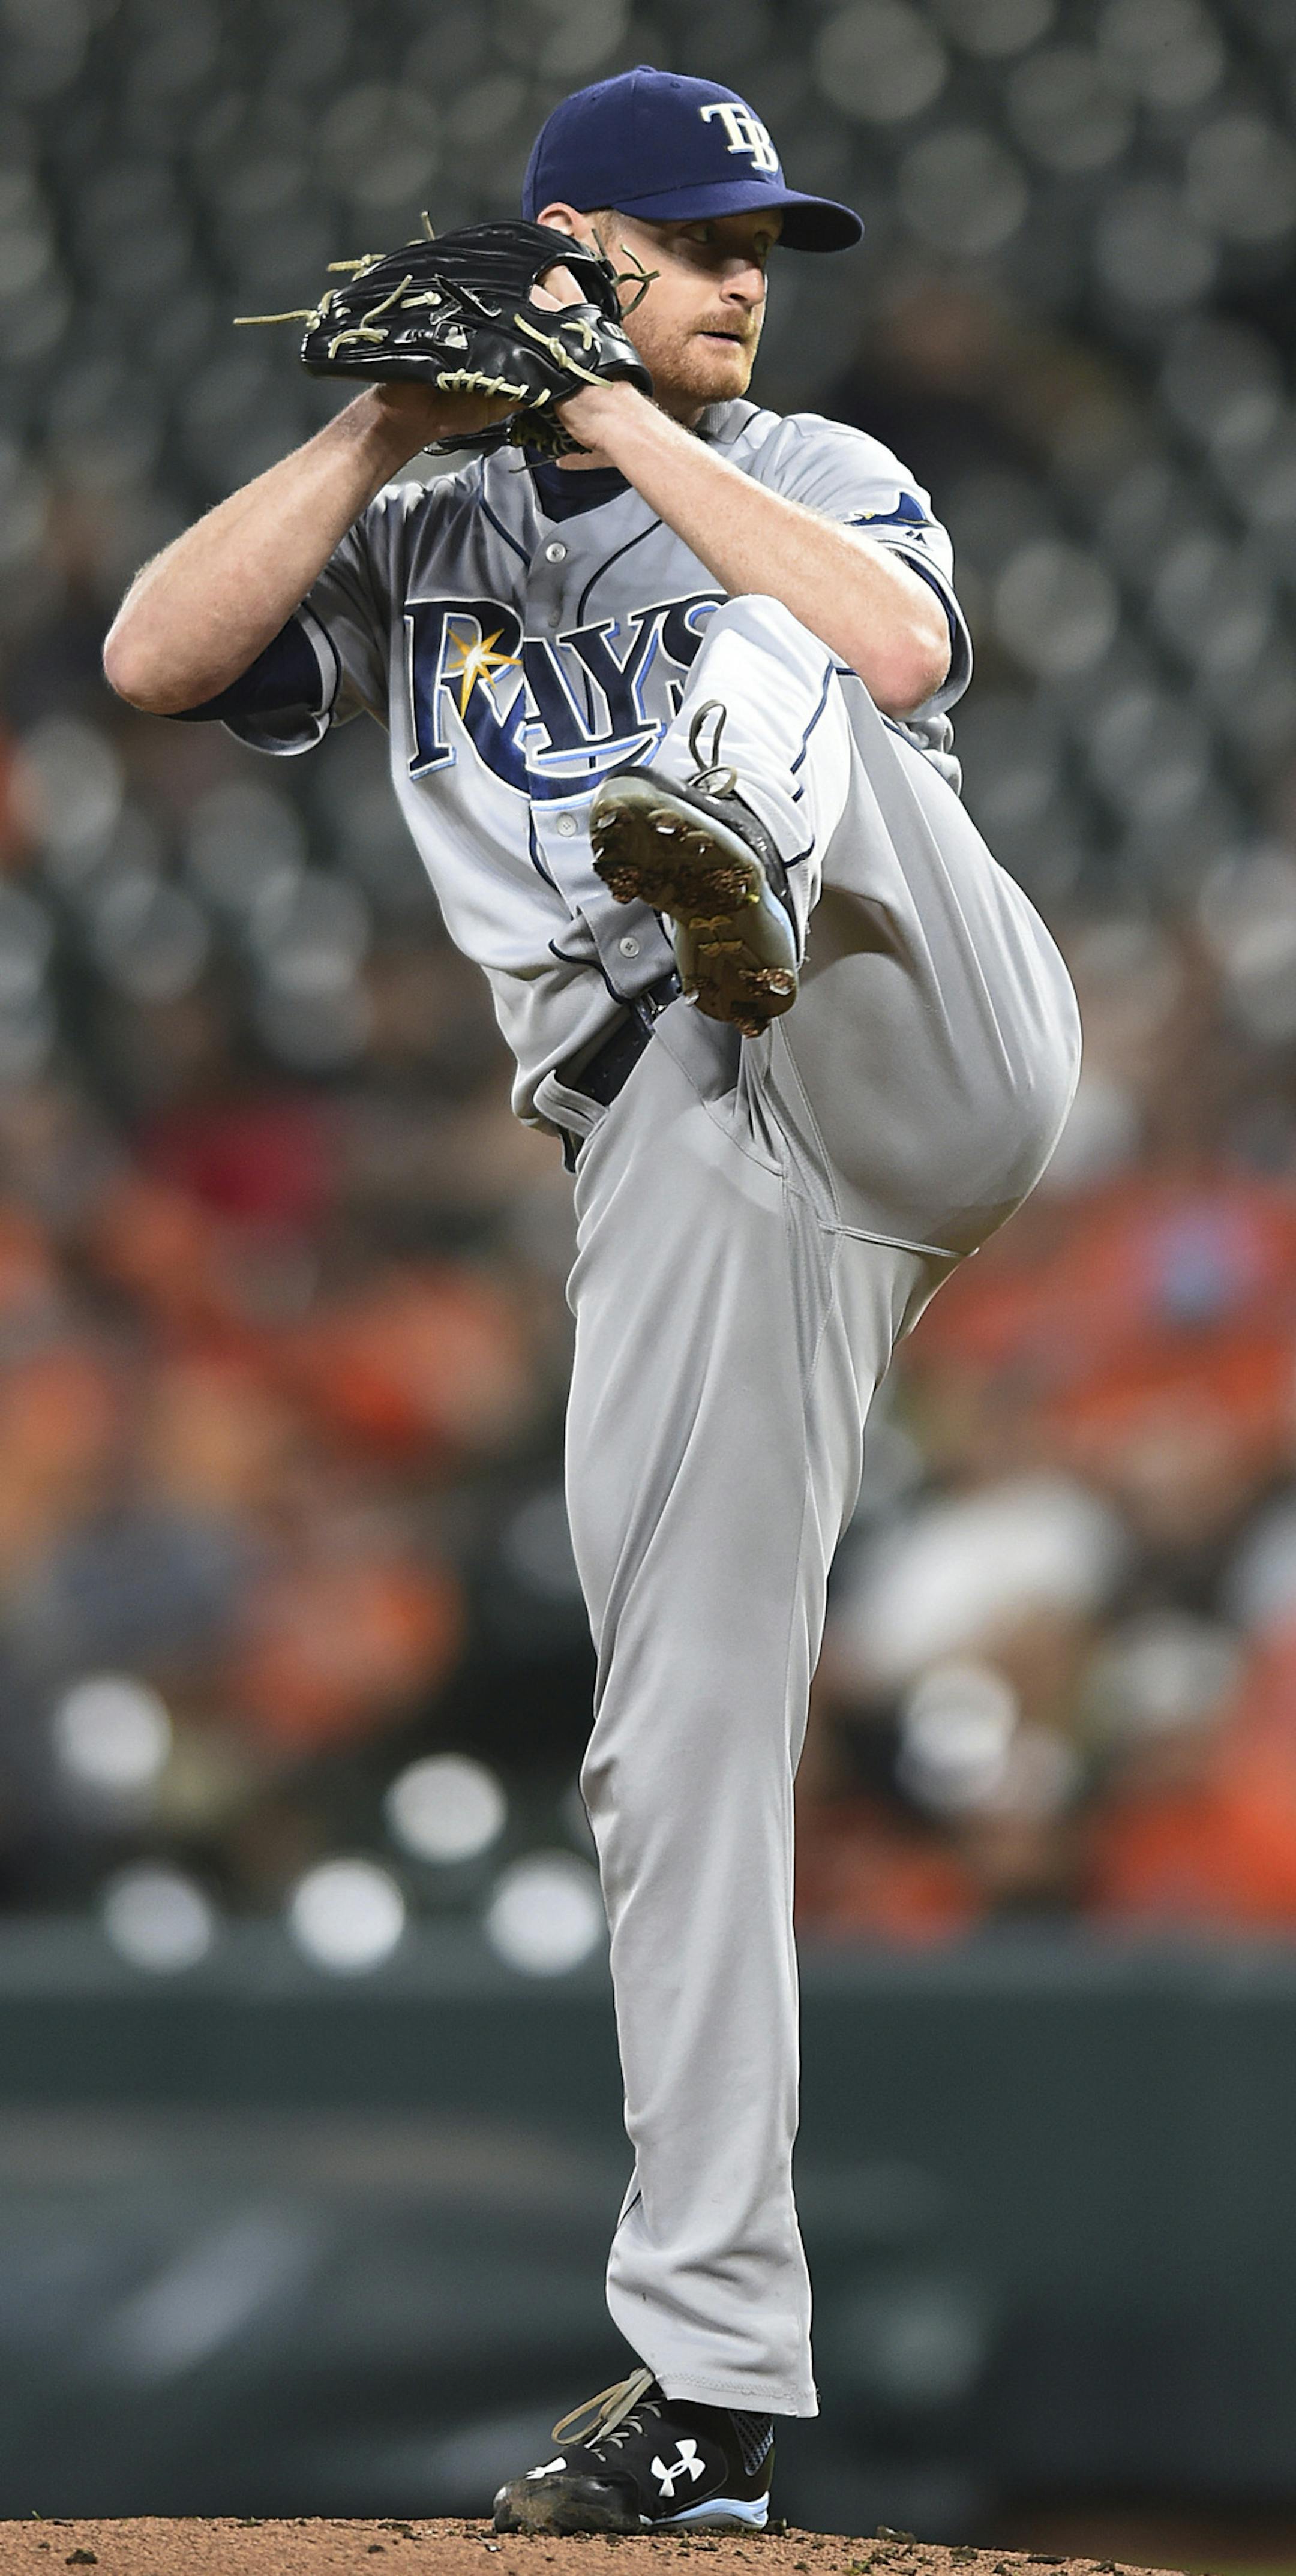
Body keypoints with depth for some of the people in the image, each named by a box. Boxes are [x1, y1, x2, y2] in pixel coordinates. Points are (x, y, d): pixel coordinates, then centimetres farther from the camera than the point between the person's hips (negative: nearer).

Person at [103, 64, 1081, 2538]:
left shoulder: (809, 476, 19)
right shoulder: (422, 545, 23)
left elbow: (899, 650, -5)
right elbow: (156, 658, 6)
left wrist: (634, 433, -4)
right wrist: (385, 424, 0)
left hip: (924, 1054, -2)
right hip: (687, 1154, 2)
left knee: (762, 684, -27)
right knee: (679, 1734, -5)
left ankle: (744, 862, -64)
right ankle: (706, 2374, -2)